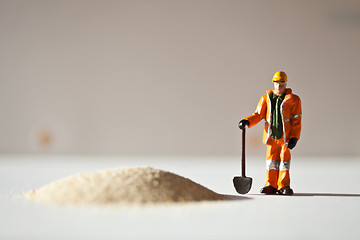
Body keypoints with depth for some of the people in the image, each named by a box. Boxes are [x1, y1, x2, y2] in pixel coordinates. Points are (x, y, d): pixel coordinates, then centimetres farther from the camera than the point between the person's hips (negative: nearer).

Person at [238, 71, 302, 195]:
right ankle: (271, 185, 11)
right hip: (271, 135, 3)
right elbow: (258, 115, 11)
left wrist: (294, 138, -10)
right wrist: (247, 121, -9)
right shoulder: (266, 98, 9)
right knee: (271, 159, 4)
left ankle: (283, 186, 4)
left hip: (285, 136, -3)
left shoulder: (293, 100, 1)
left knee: (284, 158, -2)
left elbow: (296, 120, -1)